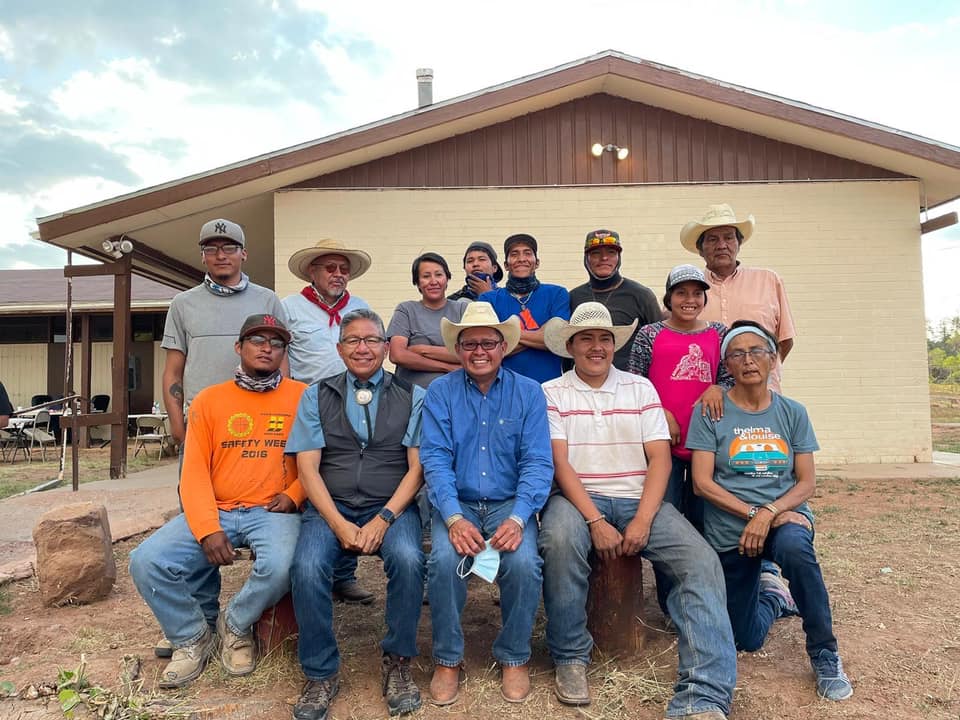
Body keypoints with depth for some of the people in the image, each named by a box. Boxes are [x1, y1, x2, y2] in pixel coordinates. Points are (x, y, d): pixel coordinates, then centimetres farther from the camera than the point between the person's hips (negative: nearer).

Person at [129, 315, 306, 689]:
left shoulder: (302, 397, 4)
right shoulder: (209, 399, 9)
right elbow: (194, 471, 3)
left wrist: (293, 494, -13)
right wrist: (208, 529, -11)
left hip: (273, 511, -2)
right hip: (215, 511, 3)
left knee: (280, 566, -32)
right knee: (147, 562, -16)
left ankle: (235, 625, 4)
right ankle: (194, 636, 11)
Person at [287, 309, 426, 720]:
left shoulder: (412, 397, 8)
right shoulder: (316, 397, 11)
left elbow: (416, 467, 1)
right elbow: (307, 468, 3)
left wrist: (383, 519, -13)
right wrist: (339, 524, -11)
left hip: (392, 508, -1)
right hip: (330, 507, 1)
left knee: (408, 559, -30)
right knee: (307, 566, -27)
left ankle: (397, 663, -7)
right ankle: (321, 674, -6)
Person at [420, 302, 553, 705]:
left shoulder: (528, 393, 0)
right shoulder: (440, 392, 1)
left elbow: (537, 463, -7)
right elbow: (435, 459, -8)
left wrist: (518, 518, -22)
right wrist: (454, 518, -23)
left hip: (510, 503, 0)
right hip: (457, 503, 0)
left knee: (524, 562, -26)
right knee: (444, 560, -27)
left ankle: (514, 658, 2)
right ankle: (447, 660, -1)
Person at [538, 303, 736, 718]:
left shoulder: (641, 388, 11)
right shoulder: (552, 394, 5)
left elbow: (659, 457, 2)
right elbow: (560, 463, -6)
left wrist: (642, 520, -13)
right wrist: (595, 521, -19)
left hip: (639, 500, 3)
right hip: (578, 499, -2)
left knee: (701, 562, -21)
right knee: (559, 539, -35)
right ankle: (569, 658, -13)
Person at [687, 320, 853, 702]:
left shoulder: (793, 413, 1)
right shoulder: (710, 413, -6)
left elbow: (807, 482, -2)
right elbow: (702, 483, -10)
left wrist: (769, 513, -19)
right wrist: (752, 512, -20)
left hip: (785, 516, 0)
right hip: (729, 532, 0)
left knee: (793, 546, -38)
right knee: (747, 641, 7)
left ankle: (825, 656, -16)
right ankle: (770, 595, 43)